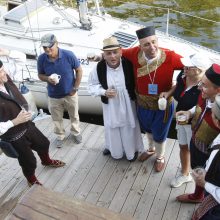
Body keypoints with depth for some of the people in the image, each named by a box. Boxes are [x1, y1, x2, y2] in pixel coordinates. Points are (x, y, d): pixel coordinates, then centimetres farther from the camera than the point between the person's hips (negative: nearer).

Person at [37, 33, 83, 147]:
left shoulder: (68, 55, -22)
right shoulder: (41, 59, -16)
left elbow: (79, 70, -9)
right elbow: (40, 75, -1)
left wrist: (75, 88, -10)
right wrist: (48, 79, -25)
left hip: (70, 93, -1)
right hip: (53, 96, 1)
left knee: (74, 116, 20)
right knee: (57, 119, 18)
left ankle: (76, 133, 47)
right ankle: (60, 136, 44)